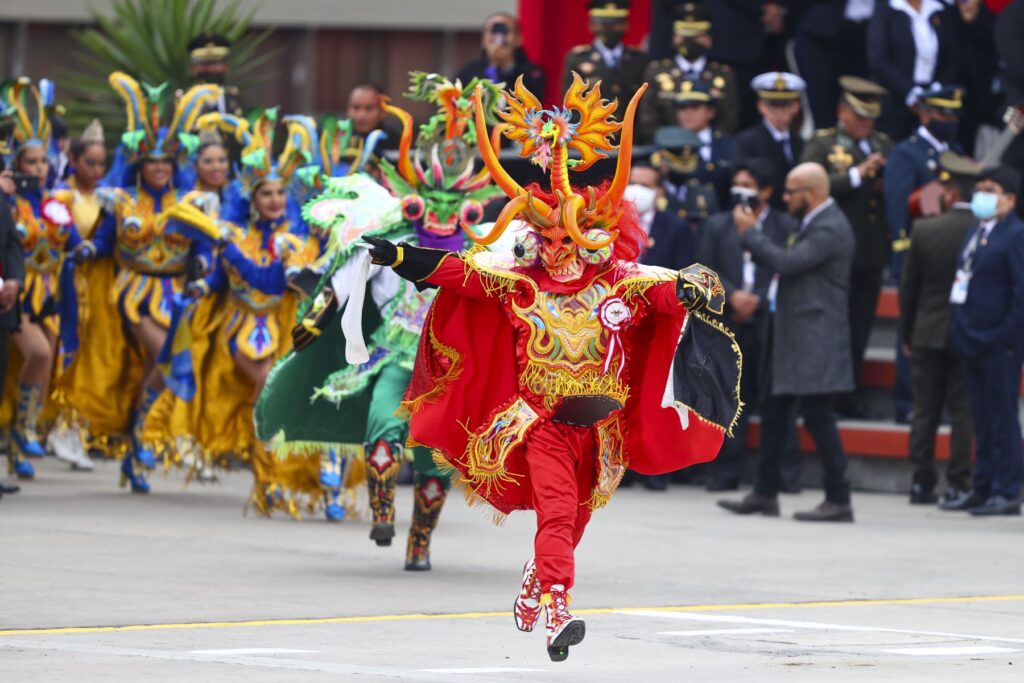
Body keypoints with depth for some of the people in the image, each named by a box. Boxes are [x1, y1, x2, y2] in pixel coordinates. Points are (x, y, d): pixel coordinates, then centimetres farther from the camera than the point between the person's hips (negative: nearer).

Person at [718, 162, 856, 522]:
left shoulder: (830, 229, -16)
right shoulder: (814, 224, 16)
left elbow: (788, 262, -23)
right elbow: (785, 263, 16)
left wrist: (749, 233, -13)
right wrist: (752, 236, 6)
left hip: (815, 343, -11)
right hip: (794, 341, 11)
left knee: (817, 417, -8)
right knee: (773, 413, 13)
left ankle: (838, 500, -4)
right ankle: (765, 494, 19)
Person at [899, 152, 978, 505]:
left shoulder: (924, 230, -6)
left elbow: (908, 287, 0)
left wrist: (907, 334, 11)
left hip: (928, 333, 1)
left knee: (925, 410, 8)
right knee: (963, 410, 4)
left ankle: (921, 483, 9)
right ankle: (957, 484, 1)